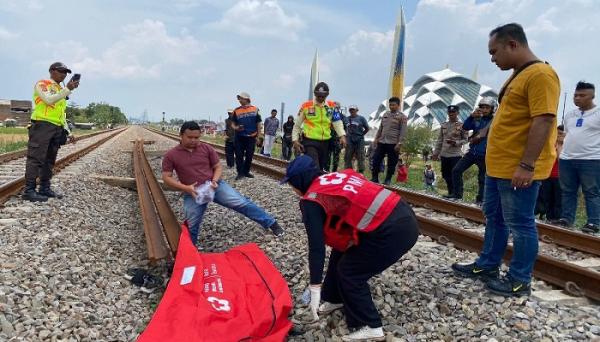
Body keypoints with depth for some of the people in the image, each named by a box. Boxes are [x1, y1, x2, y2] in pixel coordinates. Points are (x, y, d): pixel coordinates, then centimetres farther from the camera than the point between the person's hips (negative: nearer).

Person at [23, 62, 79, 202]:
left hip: (57, 128, 8)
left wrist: (68, 132, 20)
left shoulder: (61, 90, 23)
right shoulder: (42, 84, 2)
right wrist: (68, 89, -20)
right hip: (42, 125, -8)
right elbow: (49, 99, -18)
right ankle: (29, 190, -9)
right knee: (36, 158, -9)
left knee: (49, 160, 9)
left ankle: (45, 188, 15)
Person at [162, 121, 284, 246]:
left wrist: (214, 181, -16)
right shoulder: (171, 155, -5)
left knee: (241, 203, -10)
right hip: (192, 193, 0)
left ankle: (271, 223, -3)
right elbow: (166, 178, -5)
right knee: (191, 226, -4)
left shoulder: (207, 148, -1)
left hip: (215, 186, 0)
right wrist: (185, 188, -19)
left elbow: (218, 167, 5)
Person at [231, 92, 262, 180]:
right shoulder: (236, 110, 3)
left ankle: (246, 171, 22)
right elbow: (233, 123, 10)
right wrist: (235, 127, -13)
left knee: (249, 156, 7)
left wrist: (258, 136, 4)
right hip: (239, 137, 0)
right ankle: (240, 172, 8)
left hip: (251, 137, 0)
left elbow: (258, 123, 7)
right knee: (239, 155, -1)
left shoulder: (255, 110, 2)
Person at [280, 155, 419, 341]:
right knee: (342, 252, 22)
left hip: (393, 231, -8)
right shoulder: (337, 175, 16)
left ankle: (370, 327, 20)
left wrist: (315, 291, 0)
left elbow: (316, 246, -6)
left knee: (349, 272, 10)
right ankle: (335, 299, 41)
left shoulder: (312, 199, -5)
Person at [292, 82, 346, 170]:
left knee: (321, 168, 14)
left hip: (325, 143, 4)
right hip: (310, 142, -4)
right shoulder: (306, 106, -1)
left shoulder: (332, 106, 7)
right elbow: (297, 125, 6)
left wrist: (342, 135, -15)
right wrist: (295, 140, -1)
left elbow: (337, 122, 2)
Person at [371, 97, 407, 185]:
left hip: (393, 144, -5)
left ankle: (387, 180, 12)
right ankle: (374, 179, 15)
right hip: (381, 142, 5)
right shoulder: (385, 114, 14)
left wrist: (399, 143, -15)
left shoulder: (402, 117, -2)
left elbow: (403, 132, -8)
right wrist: (376, 138, 12)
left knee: (391, 164, 1)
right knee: (376, 160, 4)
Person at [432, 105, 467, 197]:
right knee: (446, 175, 9)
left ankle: (455, 193, 2)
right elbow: (439, 141, 13)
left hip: (456, 155, -5)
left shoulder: (461, 126, -2)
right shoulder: (444, 125, 11)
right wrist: (436, 153, 10)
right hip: (444, 155, 5)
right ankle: (451, 192, 21)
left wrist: (455, 142, -18)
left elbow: (465, 139, -1)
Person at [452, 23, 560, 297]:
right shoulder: (518, 75, 17)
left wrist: (526, 165, -25)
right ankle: (487, 266, 30)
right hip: (498, 166, 10)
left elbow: (543, 122, -22)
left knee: (519, 224, 0)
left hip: (519, 169, -10)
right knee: (494, 218, 17)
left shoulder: (540, 74, -15)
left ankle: (520, 281, 13)